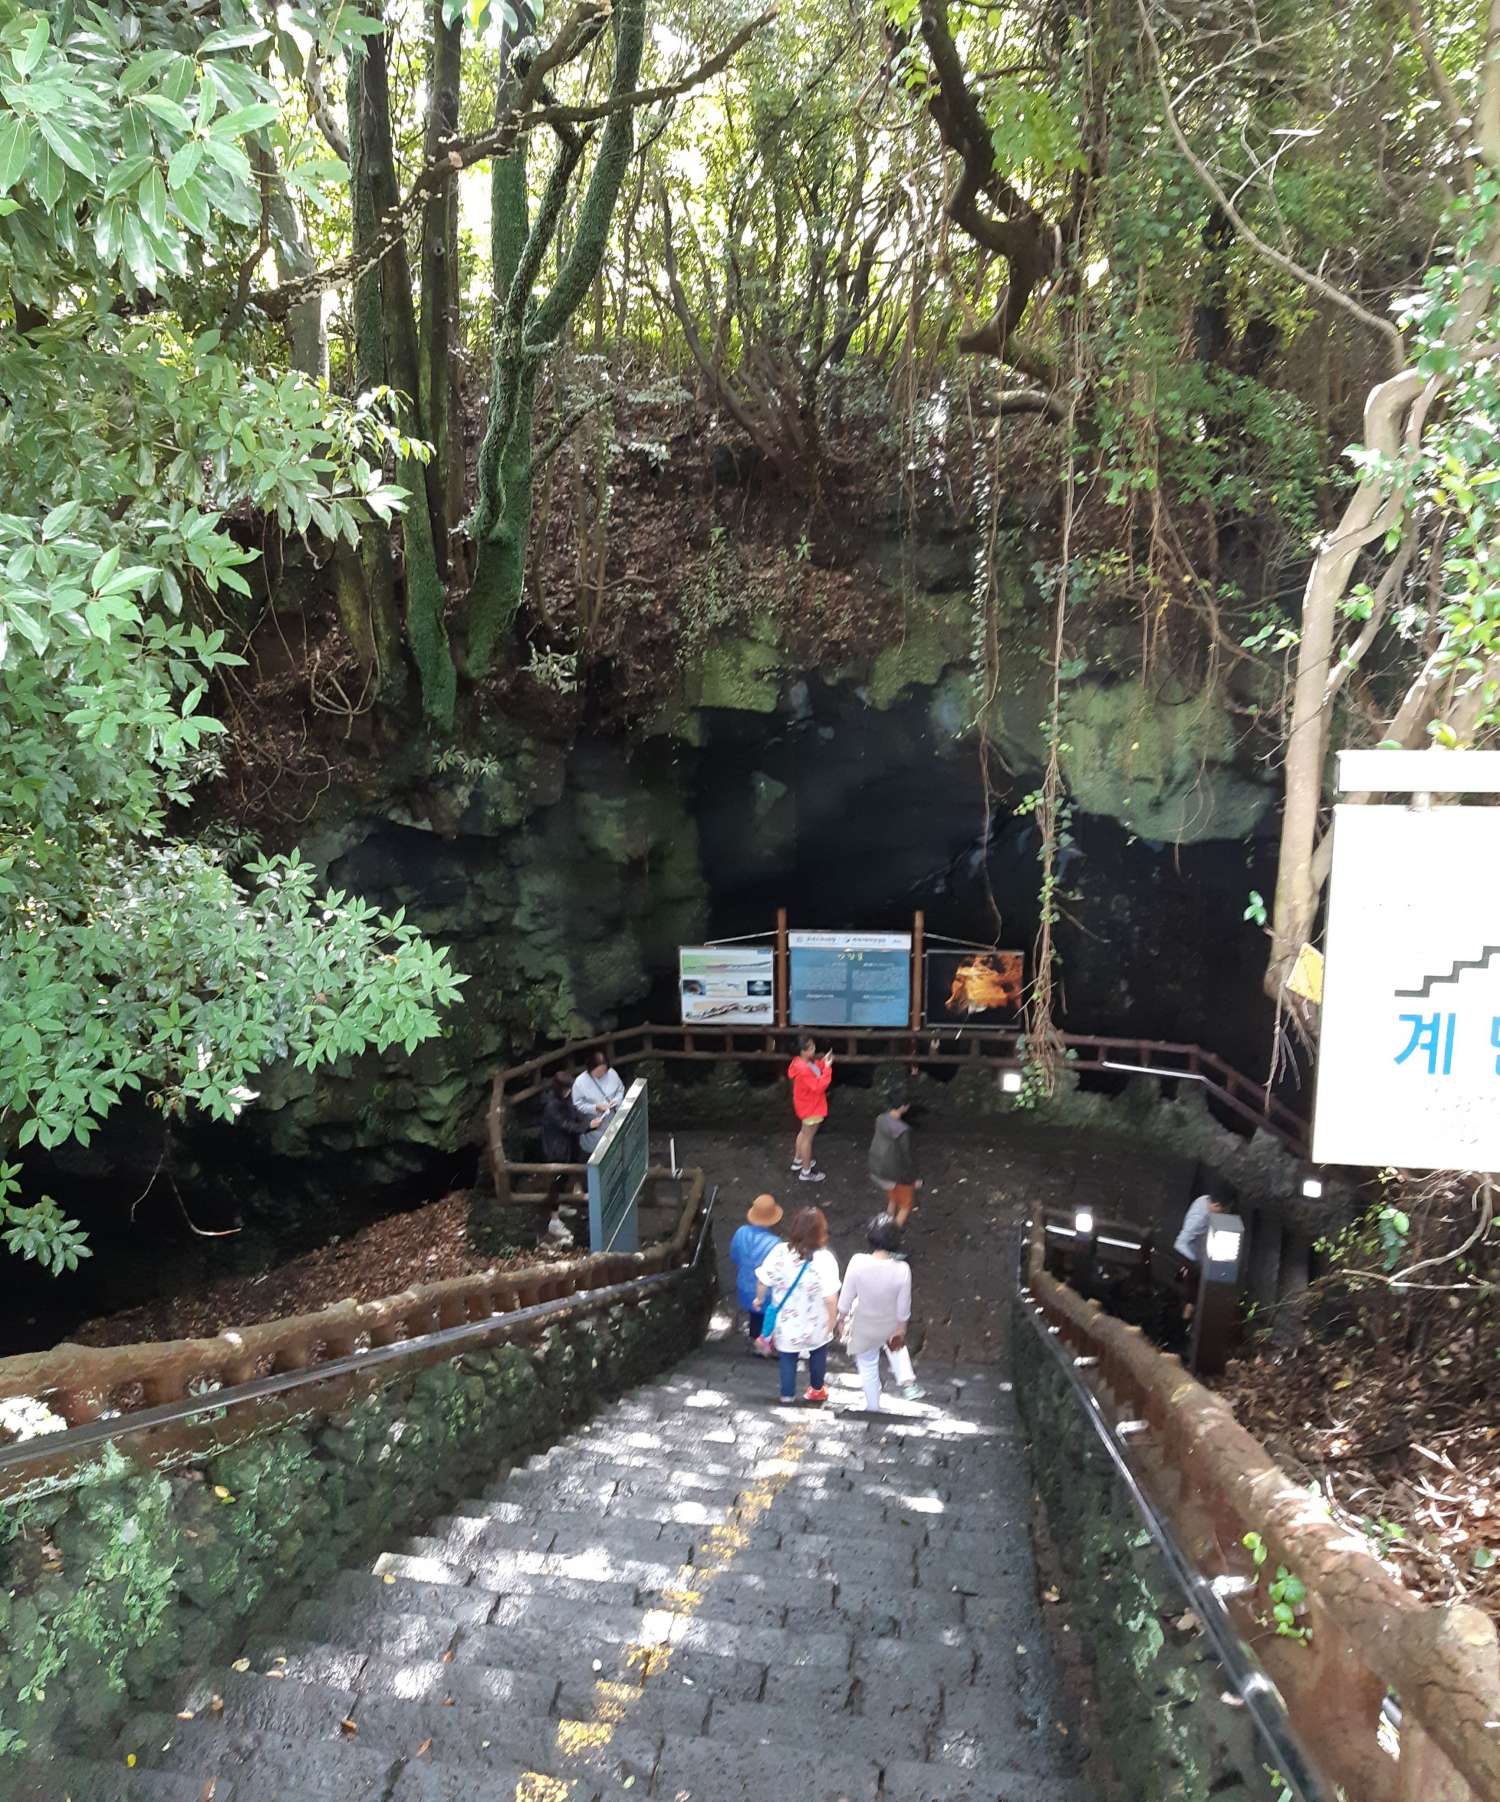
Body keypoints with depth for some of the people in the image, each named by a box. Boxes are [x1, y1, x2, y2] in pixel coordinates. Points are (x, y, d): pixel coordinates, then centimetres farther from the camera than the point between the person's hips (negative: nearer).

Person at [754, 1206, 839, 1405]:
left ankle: (787, 1396, 43)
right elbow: (831, 1299, -25)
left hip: (786, 1323, 1)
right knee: (818, 1355, 30)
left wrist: (759, 1299, 14)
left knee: (788, 1359, 26)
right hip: (816, 1325, -1)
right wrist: (831, 1323, -7)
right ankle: (817, 1390, 51)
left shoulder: (780, 1252, -21)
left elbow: (763, 1282, -8)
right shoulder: (824, 1259, -29)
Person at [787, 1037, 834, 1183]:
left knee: (804, 1133, 27)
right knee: (808, 1138, 3)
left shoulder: (804, 1062, -4)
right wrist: (827, 1067, -30)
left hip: (808, 1104, 10)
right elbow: (819, 1086, -31)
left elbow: (815, 1072, 13)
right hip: (810, 1107, -10)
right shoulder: (803, 1069, -34)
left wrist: (823, 1062, -5)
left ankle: (798, 1161, 45)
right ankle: (806, 1172, 16)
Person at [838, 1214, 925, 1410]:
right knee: (896, 1345, 37)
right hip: (890, 1326, 0)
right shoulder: (902, 1270, -29)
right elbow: (903, 1307, -15)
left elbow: (846, 1296, -16)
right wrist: (901, 1330, 4)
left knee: (868, 1366, 25)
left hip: (864, 1327, 0)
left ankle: (873, 1406, 43)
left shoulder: (858, 1262, -31)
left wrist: (842, 1318, 3)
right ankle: (907, 1382, 29)